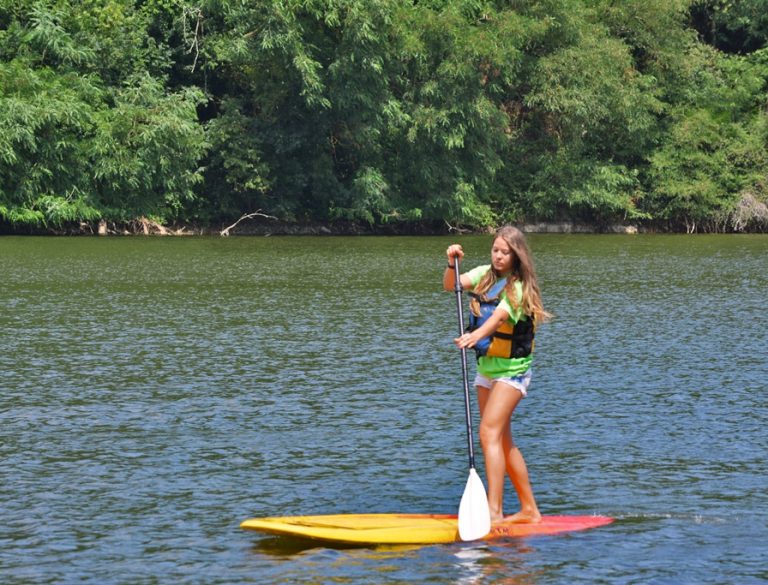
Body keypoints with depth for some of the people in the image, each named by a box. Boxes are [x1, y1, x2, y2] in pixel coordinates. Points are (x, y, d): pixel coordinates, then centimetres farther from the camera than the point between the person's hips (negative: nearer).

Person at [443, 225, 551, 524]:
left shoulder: (518, 287, -15)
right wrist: (452, 263, -25)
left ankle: (494, 511, -25)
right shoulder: (485, 274, 5)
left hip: (511, 370, -8)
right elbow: (451, 285, -5)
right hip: (486, 366, 8)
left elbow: (498, 317, -32)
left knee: (489, 433, -20)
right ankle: (529, 510, 21)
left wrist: (475, 336, -50)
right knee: (503, 441, 12)